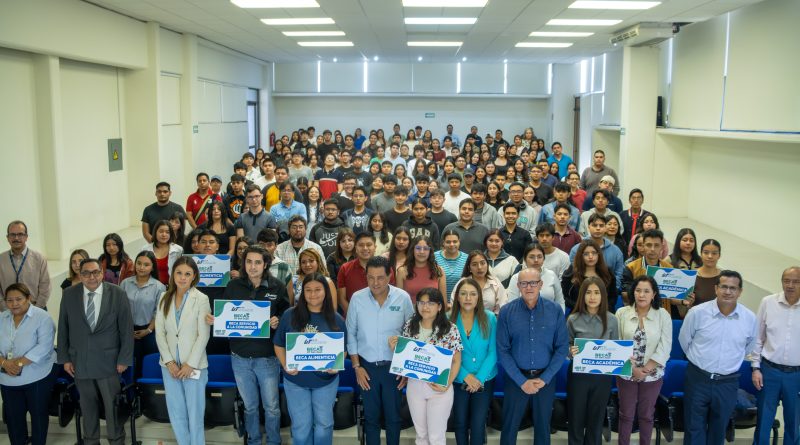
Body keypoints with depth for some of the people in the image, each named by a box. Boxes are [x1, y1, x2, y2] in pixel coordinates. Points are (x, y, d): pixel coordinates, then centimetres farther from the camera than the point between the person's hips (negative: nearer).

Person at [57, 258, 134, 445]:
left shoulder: (117, 294, -8)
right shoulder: (69, 295, -1)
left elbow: (126, 329, -6)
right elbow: (63, 328, 5)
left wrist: (124, 359, -7)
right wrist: (65, 358, 3)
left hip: (108, 361, -2)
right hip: (79, 361, 2)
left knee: (113, 405, 7)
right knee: (88, 406, 15)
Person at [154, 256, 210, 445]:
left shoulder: (201, 299, -6)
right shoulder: (165, 298, 6)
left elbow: (203, 335, -9)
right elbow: (159, 332, 3)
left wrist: (190, 364, -12)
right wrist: (169, 362, -6)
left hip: (194, 365, -3)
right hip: (169, 365, 4)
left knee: (194, 415, 2)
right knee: (176, 414, 10)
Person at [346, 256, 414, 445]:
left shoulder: (403, 298, -8)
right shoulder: (357, 299, -7)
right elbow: (351, 334, 1)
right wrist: (356, 366, -1)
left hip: (394, 366, 0)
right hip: (367, 367, 1)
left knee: (393, 417, 10)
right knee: (371, 416, 13)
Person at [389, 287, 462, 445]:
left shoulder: (450, 329, -13)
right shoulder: (410, 325, -2)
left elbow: (456, 361, -6)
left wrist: (447, 384, -16)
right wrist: (394, 348, -11)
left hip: (439, 388, -3)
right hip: (414, 386, 3)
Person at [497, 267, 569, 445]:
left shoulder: (555, 310, -5)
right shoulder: (506, 312, -8)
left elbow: (562, 347, -4)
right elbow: (503, 350, -7)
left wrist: (544, 378, -10)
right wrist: (522, 381, -11)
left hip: (546, 379, 1)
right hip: (516, 378, -1)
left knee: (543, 427, 15)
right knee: (509, 427, 8)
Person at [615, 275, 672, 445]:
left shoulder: (663, 315, -6)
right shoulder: (622, 313, -6)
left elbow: (665, 347, -10)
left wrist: (645, 369, -14)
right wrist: (633, 368, -14)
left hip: (653, 375, 0)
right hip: (626, 374, 0)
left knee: (646, 415, 14)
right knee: (626, 414, 11)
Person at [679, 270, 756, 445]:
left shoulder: (750, 318, -7)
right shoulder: (697, 312, -13)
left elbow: (749, 347, 13)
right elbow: (684, 340, 4)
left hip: (728, 383, 2)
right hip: (697, 379, -2)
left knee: (718, 430, 17)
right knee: (694, 428, 8)